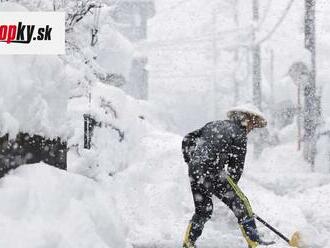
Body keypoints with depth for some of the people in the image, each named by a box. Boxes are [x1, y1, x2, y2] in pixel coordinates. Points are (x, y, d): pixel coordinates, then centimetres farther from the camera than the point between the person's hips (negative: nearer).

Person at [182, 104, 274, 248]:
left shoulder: (214, 125, 21)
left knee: (203, 210, 22)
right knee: (240, 204, 2)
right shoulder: (239, 135, 1)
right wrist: (230, 188, 12)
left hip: (194, 172, 7)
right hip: (211, 173, -7)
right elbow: (236, 167, 1)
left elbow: (187, 139, 21)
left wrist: (190, 161, 26)